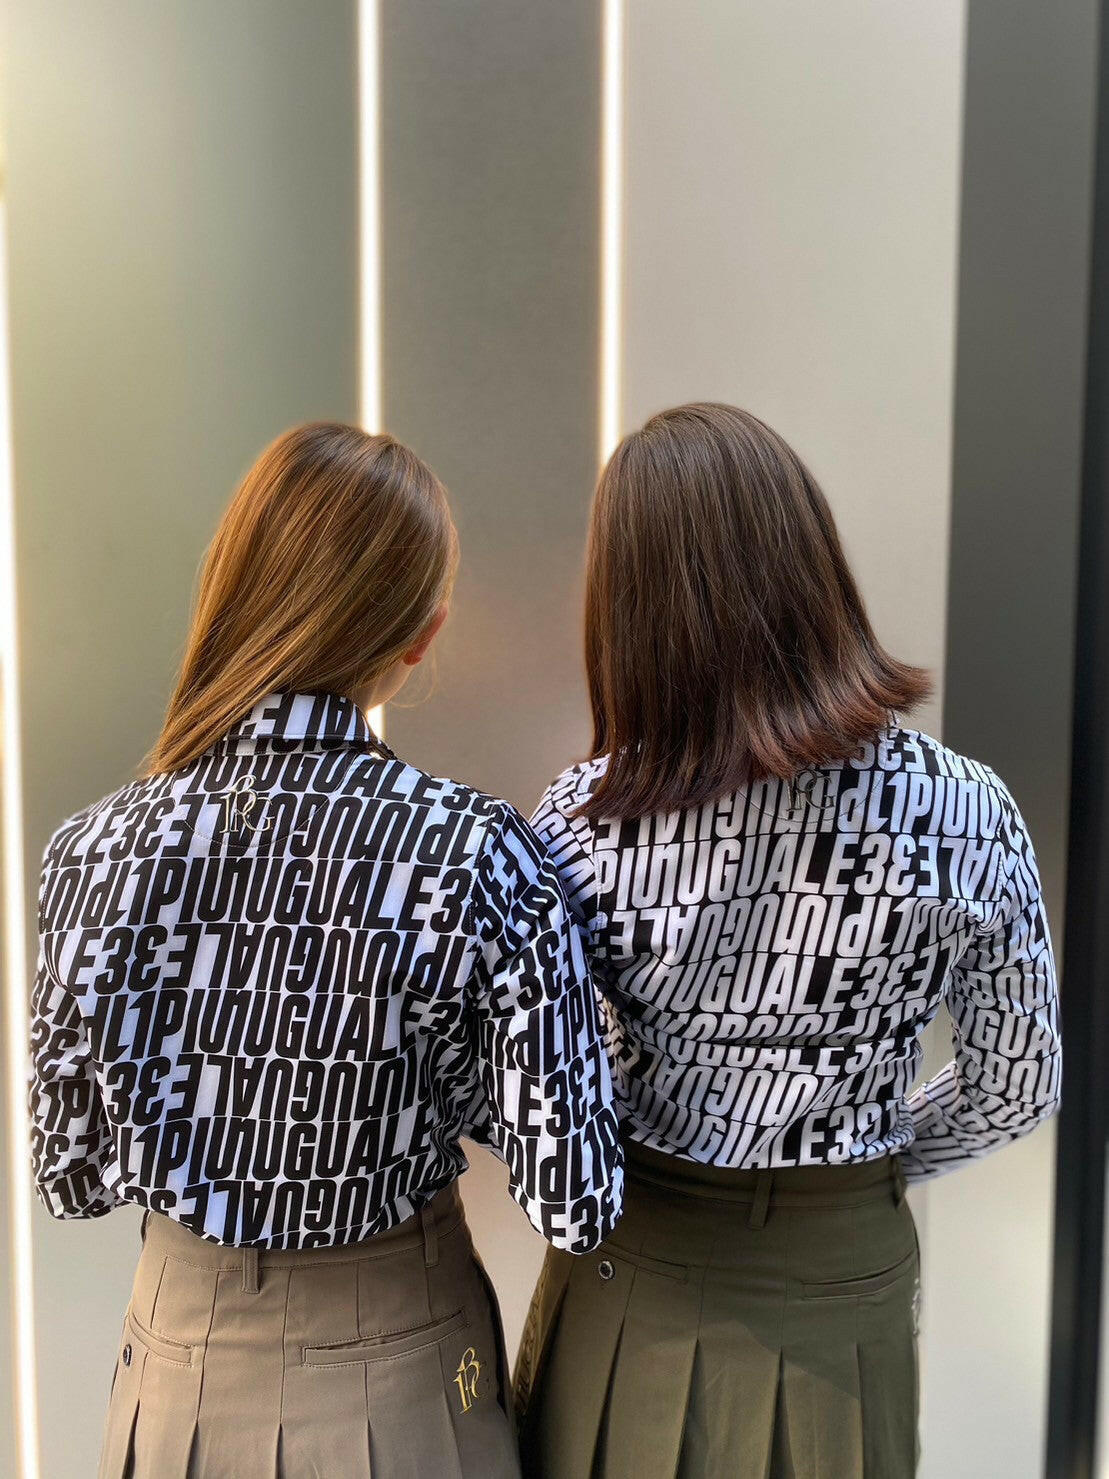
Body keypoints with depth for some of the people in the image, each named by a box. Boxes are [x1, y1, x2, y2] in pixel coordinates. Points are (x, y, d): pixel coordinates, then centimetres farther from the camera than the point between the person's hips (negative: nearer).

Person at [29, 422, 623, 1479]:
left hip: (182, 1371, 2)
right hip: (400, 1382, -1)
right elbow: (573, 1203, -21)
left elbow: (72, 1177, -6)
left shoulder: (96, 852, -18)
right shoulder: (478, 857, -25)